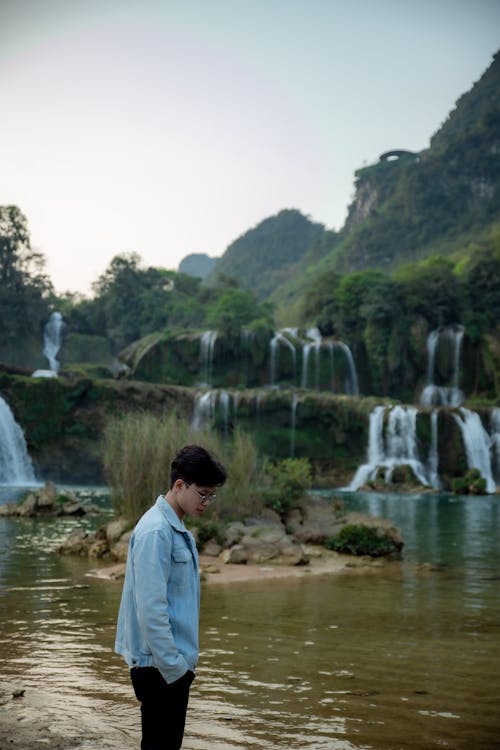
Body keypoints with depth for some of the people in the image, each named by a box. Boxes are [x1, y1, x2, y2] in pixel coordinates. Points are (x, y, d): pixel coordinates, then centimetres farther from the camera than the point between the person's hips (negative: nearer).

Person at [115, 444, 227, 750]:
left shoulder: (178, 530, 11)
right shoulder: (155, 531, -19)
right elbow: (151, 608, -23)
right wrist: (173, 666, -19)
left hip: (174, 662, 9)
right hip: (161, 666, -9)